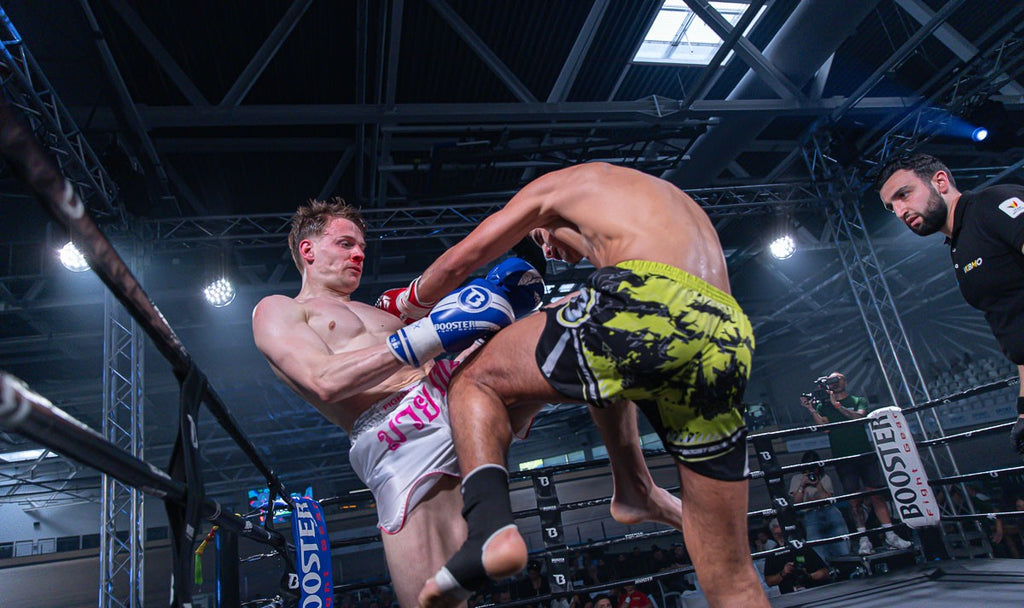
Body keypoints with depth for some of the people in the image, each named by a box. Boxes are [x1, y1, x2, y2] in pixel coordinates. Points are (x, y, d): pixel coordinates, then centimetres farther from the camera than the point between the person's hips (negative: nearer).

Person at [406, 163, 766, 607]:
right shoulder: (673, 206, 43)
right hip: (727, 346, 7)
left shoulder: (560, 183, 26)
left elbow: (459, 261, 24)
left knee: (477, 380, 14)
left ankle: (490, 528, -7)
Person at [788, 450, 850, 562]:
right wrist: (802, 485, -2)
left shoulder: (825, 478, 16)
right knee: (820, 557, -12)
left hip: (831, 513, 2)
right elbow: (796, 501, 5)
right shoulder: (796, 479, 14)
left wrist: (818, 484, -5)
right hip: (811, 517, -1)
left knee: (844, 552, -4)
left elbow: (828, 499, 3)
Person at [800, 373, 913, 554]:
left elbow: (859, 417, -9)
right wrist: (811, 409, -14)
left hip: (866, 454, 0)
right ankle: (864, 539, 3)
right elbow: (824, 427, -3)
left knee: (877, 494, -2)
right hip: (843, 459, 0)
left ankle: (890, 535, 5)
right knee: (854, 500, 0)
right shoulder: (823, 406, 11)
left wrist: (837, 405, -14)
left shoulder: (859, 401, 11)